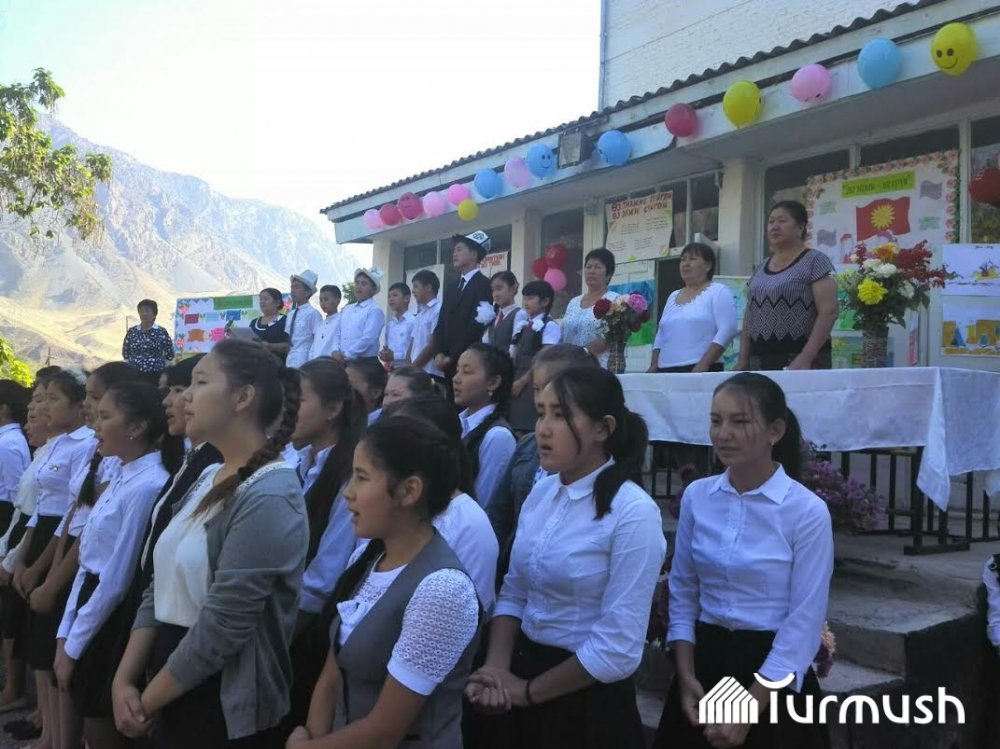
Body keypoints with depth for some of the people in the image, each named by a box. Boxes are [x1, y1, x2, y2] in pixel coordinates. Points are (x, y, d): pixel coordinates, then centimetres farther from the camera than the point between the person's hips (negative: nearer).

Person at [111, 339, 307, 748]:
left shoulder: (269, 498, -22)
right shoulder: (207, 479, 7)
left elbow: (221, 627, -24)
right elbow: (160, 588, 8)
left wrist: (146, 702, -11)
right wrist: (124, 681, -2)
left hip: (224, 709, -8)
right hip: (173, 696, 8)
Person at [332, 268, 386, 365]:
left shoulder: (375, 310, -6)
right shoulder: (347, 309, 18)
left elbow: (368, 339, -15)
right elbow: (338, 334, 17)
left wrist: (346, 355, -13)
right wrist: (336, 351, -3)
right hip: (343, 361, 7)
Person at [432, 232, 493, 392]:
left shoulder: (483, 285, -6)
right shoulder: (452, 288, 20)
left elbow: (477, 325, -14)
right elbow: (442, 324, 15)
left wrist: (452, 357, -13)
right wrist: (439, 353, -2)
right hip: (448, 363, 7)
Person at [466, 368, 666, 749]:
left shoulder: (634, 513, -20)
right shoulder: (540, 493, 0)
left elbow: (617, 650, -20)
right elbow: (513, 594, 7)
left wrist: (529, 691, -10)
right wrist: (496, 668, -9)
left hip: (588, 699, -6)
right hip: (522, 667, 6)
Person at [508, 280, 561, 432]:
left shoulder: (550, 326, -8)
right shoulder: (521, 325, 14)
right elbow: (514, 357, 14)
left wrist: (522, 382, -14)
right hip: (517, 383, 7)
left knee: (531, 427, -7)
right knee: (517, 424, 7)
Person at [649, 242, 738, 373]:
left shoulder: (718, 292, 2)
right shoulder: (673, 297, 20)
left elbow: (726, 330, -10)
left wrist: (703, 364, -18)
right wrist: (654, 366, 9)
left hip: (702, 372, -5)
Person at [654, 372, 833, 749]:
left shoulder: (807, 511, -14)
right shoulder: (696, 496, -2)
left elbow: (804, 624, -13)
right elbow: (682, 594, 5)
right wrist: (686, 676, -4)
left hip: (774, 675, -4)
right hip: (704, 662, 4)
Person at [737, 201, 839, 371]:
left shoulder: (815, 261, -2)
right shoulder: (760, 269, 15)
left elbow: (829, 311, -10)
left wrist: (806, 358, -19)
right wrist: (743, 362, 7)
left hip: (799, 360, -5)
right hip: (759, 361, 5)